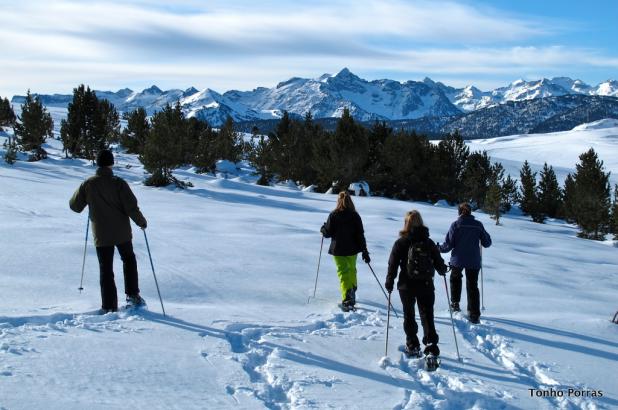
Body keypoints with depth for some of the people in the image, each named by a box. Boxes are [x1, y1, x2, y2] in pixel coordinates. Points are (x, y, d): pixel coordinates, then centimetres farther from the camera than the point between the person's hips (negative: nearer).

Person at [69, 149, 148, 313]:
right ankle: (132, 295, 19)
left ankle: (109, 307, 6)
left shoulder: (88, 184, -7)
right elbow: (131, 207, -16)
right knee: (129, 260, 23)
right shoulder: (118, 183, -13)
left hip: (101, 235, 1)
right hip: (122, 232, -1)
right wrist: (141, 222, 1)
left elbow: (75, 206, 3)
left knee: (106, 270, 8)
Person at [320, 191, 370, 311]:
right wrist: (365, 251, -2)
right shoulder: (355, 216, -6)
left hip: (338, 250, -2)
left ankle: (347, 300, -13)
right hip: (352, 249, 2)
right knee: (352, 270, 24)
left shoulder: (334, 215, -11)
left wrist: (322, 229, 15)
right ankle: (352, 293, 41)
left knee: (343, 273, 1)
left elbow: (328, 233, -8)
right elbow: (360, 235, -6)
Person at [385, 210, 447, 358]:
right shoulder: (429, 242, -2)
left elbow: (393, 265, -7)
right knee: (427, 316, 8)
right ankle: (431, 346, 0)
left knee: (409, 316, 14)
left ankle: (412, 346, 18)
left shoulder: (400, 243, -9)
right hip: (426, 285, 2)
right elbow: (439, 263, 5)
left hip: (406, 286, -1)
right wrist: (443, 270, 28)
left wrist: (389, 282, 6)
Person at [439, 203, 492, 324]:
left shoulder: (455, 225, -9)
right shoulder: (478, 225, -4)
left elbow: (448, 244, -9)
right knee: (473, 286, 10)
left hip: (458, 260, -1)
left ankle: (455, 303, 26)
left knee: (455, 278, 29)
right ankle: (474, 315, 7)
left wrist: (440, 248, 10)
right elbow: (487, 243, 2)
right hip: (474, 261, 1)